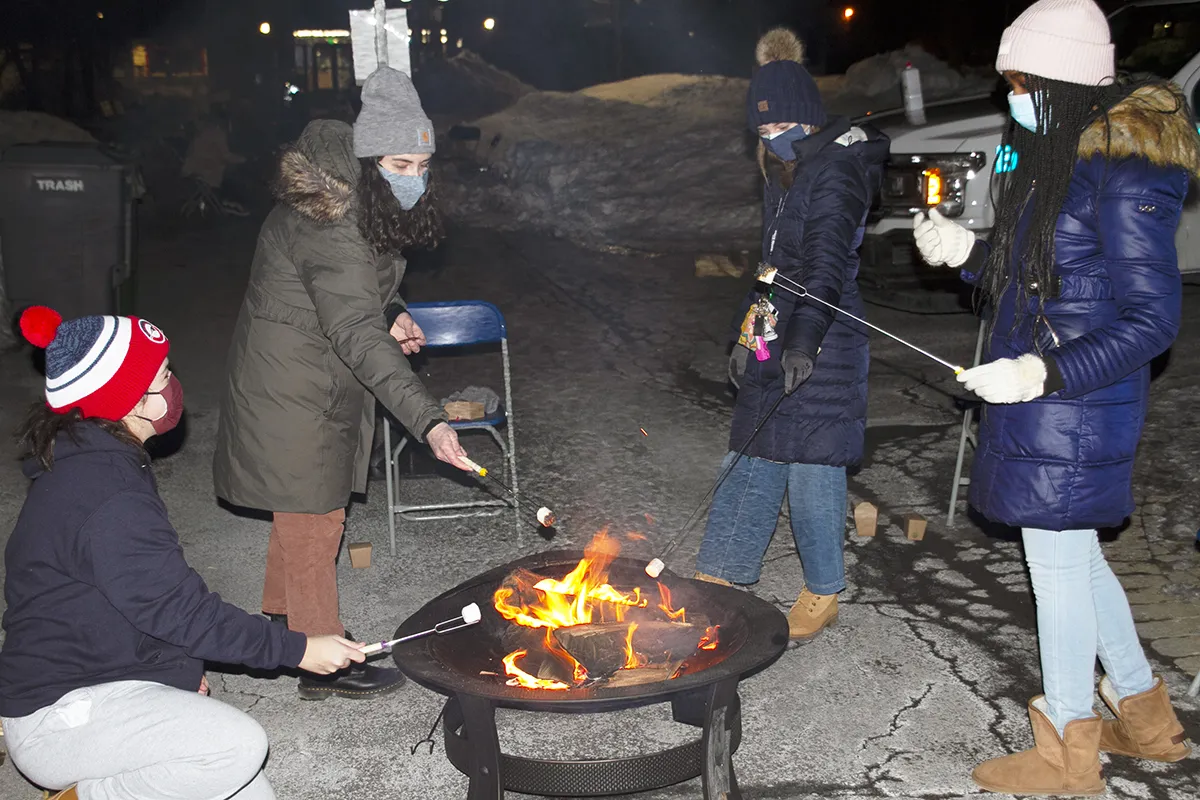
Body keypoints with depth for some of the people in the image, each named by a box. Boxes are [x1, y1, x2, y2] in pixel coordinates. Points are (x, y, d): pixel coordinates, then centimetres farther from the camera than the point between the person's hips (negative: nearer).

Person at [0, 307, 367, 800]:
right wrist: (298, 650, -18)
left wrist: (180, 670, 10)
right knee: (240, 745, -27)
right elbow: (176, 607, -24)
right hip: (55, 715, -9)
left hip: (96, 680, 9)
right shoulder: (107, 497, -25)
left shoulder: (94, 463, 8)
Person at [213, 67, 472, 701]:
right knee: (315, 522, -1)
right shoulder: (331, 229, -30)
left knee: (300, 513, 23)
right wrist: (429, 421, -47)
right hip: (293, 391, -10)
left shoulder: (353, 199, 2)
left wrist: (391, 313, -1)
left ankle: (282, 623, 42)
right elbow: (359, 338, -39)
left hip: (321, 381, 10)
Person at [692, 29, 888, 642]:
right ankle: (719, 574, 23)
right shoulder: (783, 175, 16)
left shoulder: (836, 171, -12)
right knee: (751, 458, 13)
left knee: (811, 467, -2)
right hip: (775, 341, 9)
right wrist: (747, 331, 22)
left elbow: (827, 263, -26)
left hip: (822, 344, -9)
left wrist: (804, 336, -37)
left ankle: (823, 595, 15)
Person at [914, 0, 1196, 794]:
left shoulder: (1125, 177, -19)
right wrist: (967, 252, 5)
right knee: (1074, 554, 20)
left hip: (1075, 404, -10)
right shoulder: (1058, 160, 11)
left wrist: (1041, 374, -24)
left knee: (1058, 561, 2)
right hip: (1037, 400, 10)